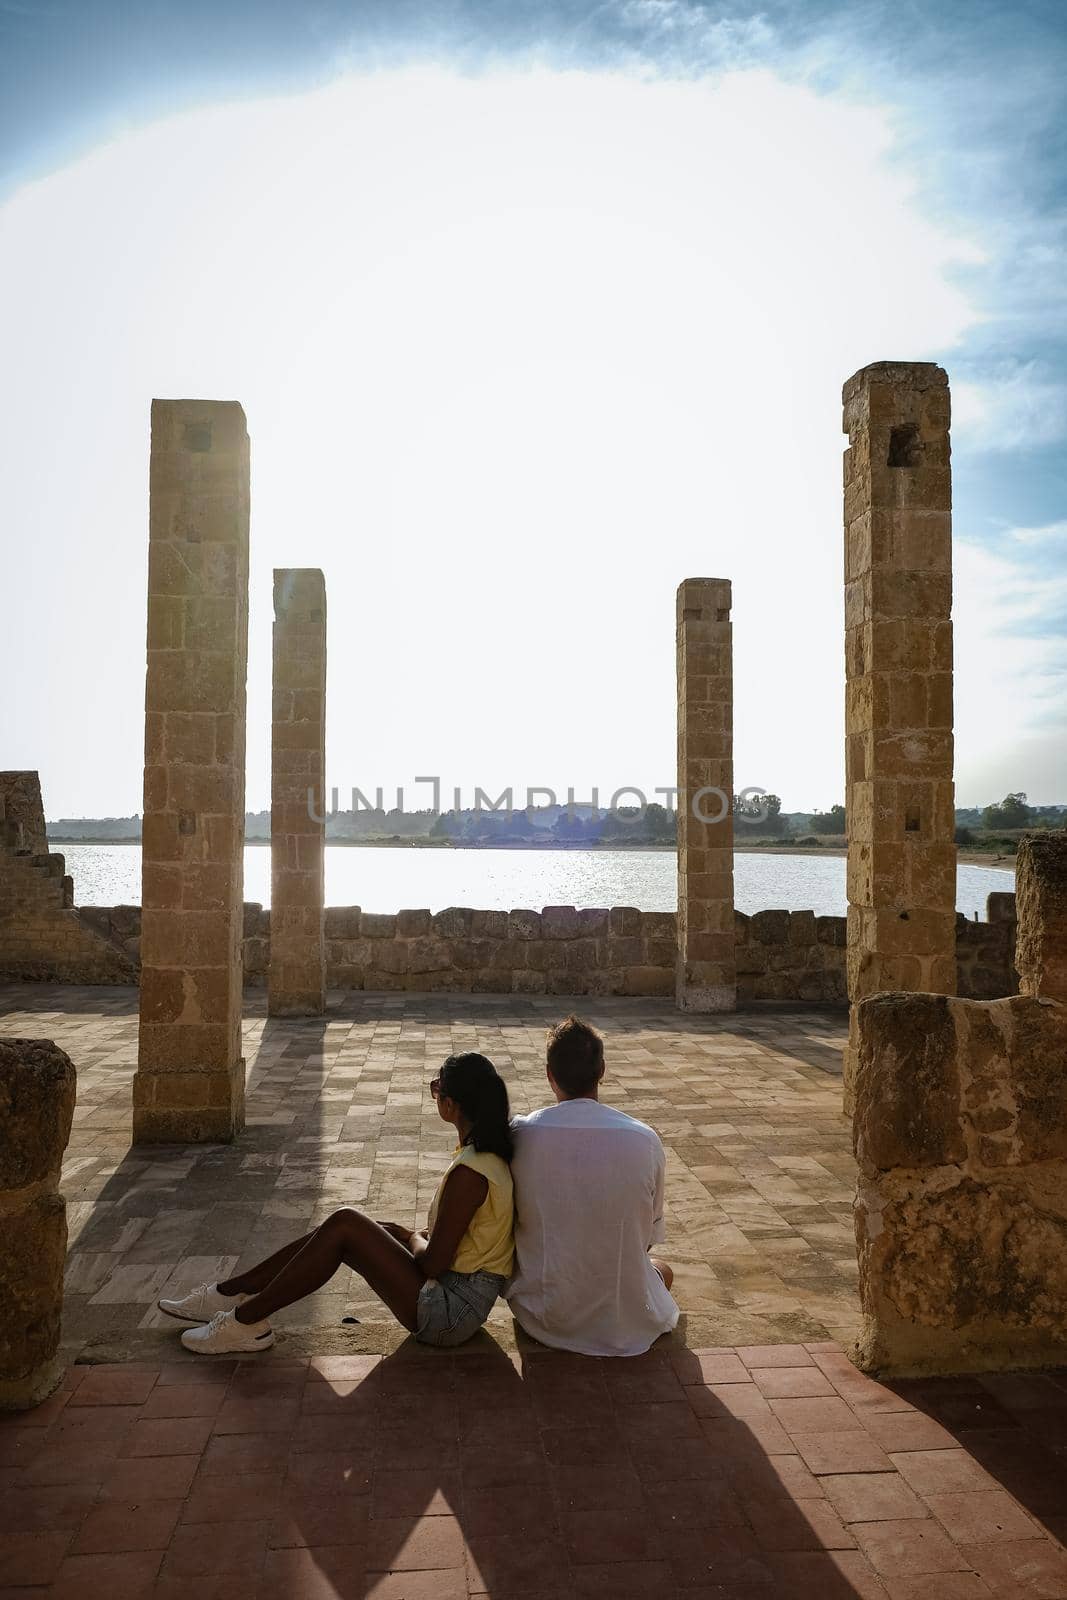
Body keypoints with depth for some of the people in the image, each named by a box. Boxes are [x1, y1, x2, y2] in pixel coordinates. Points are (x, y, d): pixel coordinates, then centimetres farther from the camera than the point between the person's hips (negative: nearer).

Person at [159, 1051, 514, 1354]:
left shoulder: (469, 1173, -25)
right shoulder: (488, 1150, 3)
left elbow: (432, 1264, -20)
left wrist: (410, 1236, -2)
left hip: (451, 1313, -9)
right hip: (457, 1298, 9)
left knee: (344, 1225, -15)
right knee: (338, 1231, 3)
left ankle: (246, 1321, -4)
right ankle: (229, 1294, 13)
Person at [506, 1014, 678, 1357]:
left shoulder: (519, 1134, -15)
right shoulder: (645, 1141, -16)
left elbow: (510, 1221, -1)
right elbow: (649, 1236, -2)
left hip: (543, 1318, 1)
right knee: (664, 1270, 32)